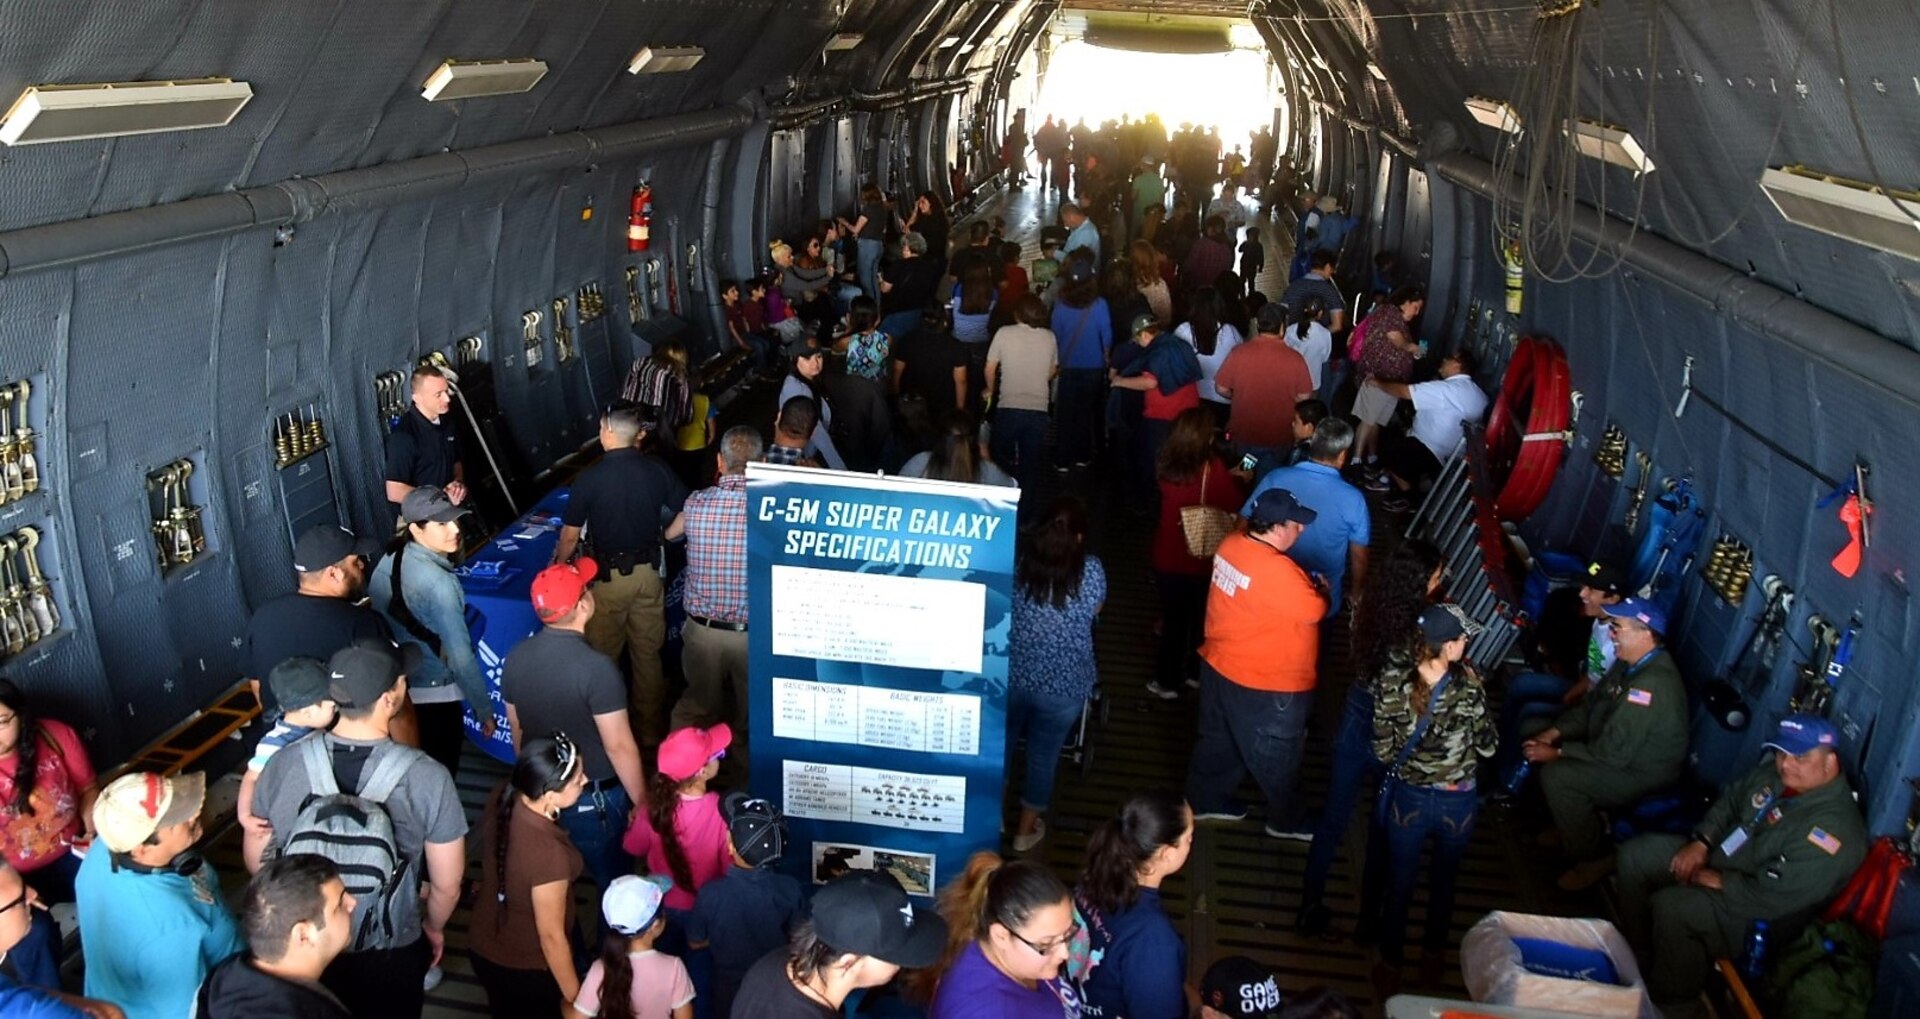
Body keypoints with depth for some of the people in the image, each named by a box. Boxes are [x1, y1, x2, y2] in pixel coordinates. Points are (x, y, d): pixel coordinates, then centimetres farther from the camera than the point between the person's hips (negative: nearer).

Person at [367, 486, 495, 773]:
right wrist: (484, 708, -14)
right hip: (433, 695, -7)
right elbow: (460, 655, -23)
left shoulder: (387, 563, -2)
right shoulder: (439, 582, -25)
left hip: (392, 689, 7)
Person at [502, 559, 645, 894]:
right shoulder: (596, 668, -28)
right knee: (614, 882, 16)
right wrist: (642, 801, -10)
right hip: (595, 799, -6)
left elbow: (516, 729, 6)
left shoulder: (516, 657, -8)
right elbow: (619, 746, -23)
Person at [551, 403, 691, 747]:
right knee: (648, 654, 15)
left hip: (608, 576, -3)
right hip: (649, 572, 3)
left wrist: (558, 567, 9)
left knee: (603, 657, 13)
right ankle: (650, 730, 25)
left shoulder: (589, 479, -15)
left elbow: (570, 538, -9)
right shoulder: (659, 470, -8)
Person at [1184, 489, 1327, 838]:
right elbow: (1313, 610, -19)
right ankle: (1286, 820, 34)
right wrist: (1321, 591, 0)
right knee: (1275, 757, 15)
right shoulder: (1277, 570, -32)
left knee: (1218, 740, 26)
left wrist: (1303, 584, 3)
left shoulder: (1232, 544, -5)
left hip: (1218, 664, 8)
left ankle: (1204, 799, 42)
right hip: (1264, 684, -8)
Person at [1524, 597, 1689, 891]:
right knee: (1535, 733, 6)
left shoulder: (1652, 685, -32)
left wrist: (1557, 753, -20)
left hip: (1642, 773, -10)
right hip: (1618, 748, 10)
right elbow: (1592, 705, 10)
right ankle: (1571, 823, 19)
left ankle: (1594, 857, -4)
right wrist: (1552, 734, -3)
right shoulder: (1631, 662, -2)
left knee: (1556, 776, -25)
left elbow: (1613, 753, -30)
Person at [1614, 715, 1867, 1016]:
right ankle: (1639, 955, 14)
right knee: (1635, 855, 1)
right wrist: (1700, 842, -1)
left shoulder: (1834, 827, -30)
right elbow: (1731, 799, 13)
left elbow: (1775, 895, -32)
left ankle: (1671, 1006, -5)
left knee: (1670, 906, -30)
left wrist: (1718, 881, -20)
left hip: (1760, 915, -9)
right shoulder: (1776, 773, -5)